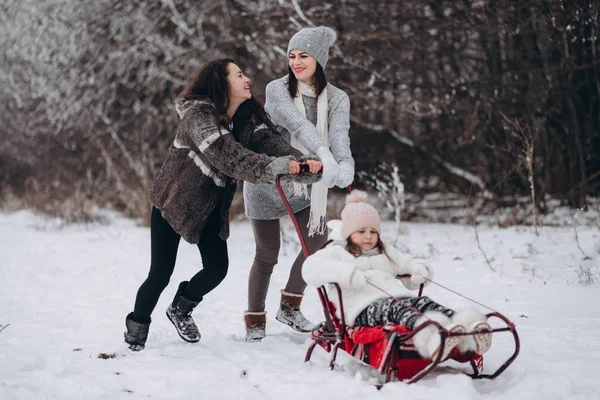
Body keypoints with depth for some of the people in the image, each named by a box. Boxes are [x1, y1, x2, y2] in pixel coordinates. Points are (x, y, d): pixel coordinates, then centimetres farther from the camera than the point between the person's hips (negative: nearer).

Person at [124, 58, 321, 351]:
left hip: (212, 206, 6)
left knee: (217, 268, -2)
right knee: (161, 273, -4)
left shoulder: (248, 117, -3)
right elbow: (229, 157, -38)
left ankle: (180, 310, 27)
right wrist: (277, 166, -47)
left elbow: (269, 141, -18)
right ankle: (136, 327, 22)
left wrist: (302, 164, -37)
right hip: (173, 201, -6)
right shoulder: (198, 116, -26)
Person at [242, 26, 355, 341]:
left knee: (317, 243, -5)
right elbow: (298, 123, -34)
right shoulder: (277, 90, -16)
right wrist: (323, 152, -52)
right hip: (267, 181, -3)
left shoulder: (336, 99, -7)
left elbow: (339, 135, -25)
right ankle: (255, 319, 20)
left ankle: (289, 306, 18)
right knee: (267, 255, 1)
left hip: (306, 184, 3)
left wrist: (344, 168, -48)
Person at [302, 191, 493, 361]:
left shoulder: (386, 253, 38)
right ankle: (427, 332, -72)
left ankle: (467, 330, -58)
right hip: (363, 309, -5)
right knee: (395, 308, -38)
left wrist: (419, 269, 11)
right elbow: (311, 269, 0)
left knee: (423, 302, -28)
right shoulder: (337, 252, 18)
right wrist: (346, 273, -16)